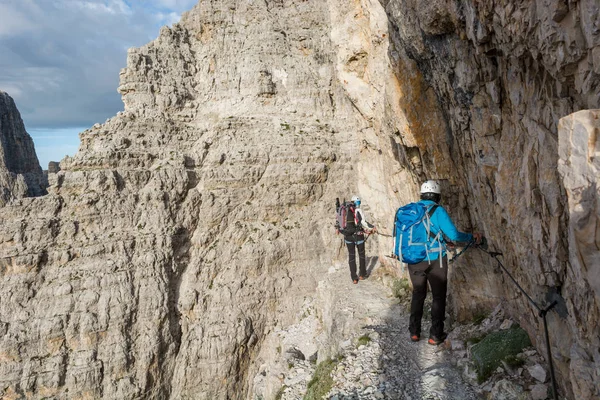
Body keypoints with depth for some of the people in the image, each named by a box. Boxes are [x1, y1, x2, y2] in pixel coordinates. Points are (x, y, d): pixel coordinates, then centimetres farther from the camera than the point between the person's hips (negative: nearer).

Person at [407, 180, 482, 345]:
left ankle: (414, 332, 23)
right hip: (435, 260, -4)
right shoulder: (438, 211, -12)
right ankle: (435, 335, 15)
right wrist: (472, 236, 1)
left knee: (418, 294, 19)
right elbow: (453, 235, -16)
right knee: (438, 296, 12)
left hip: (414, 262, 4)